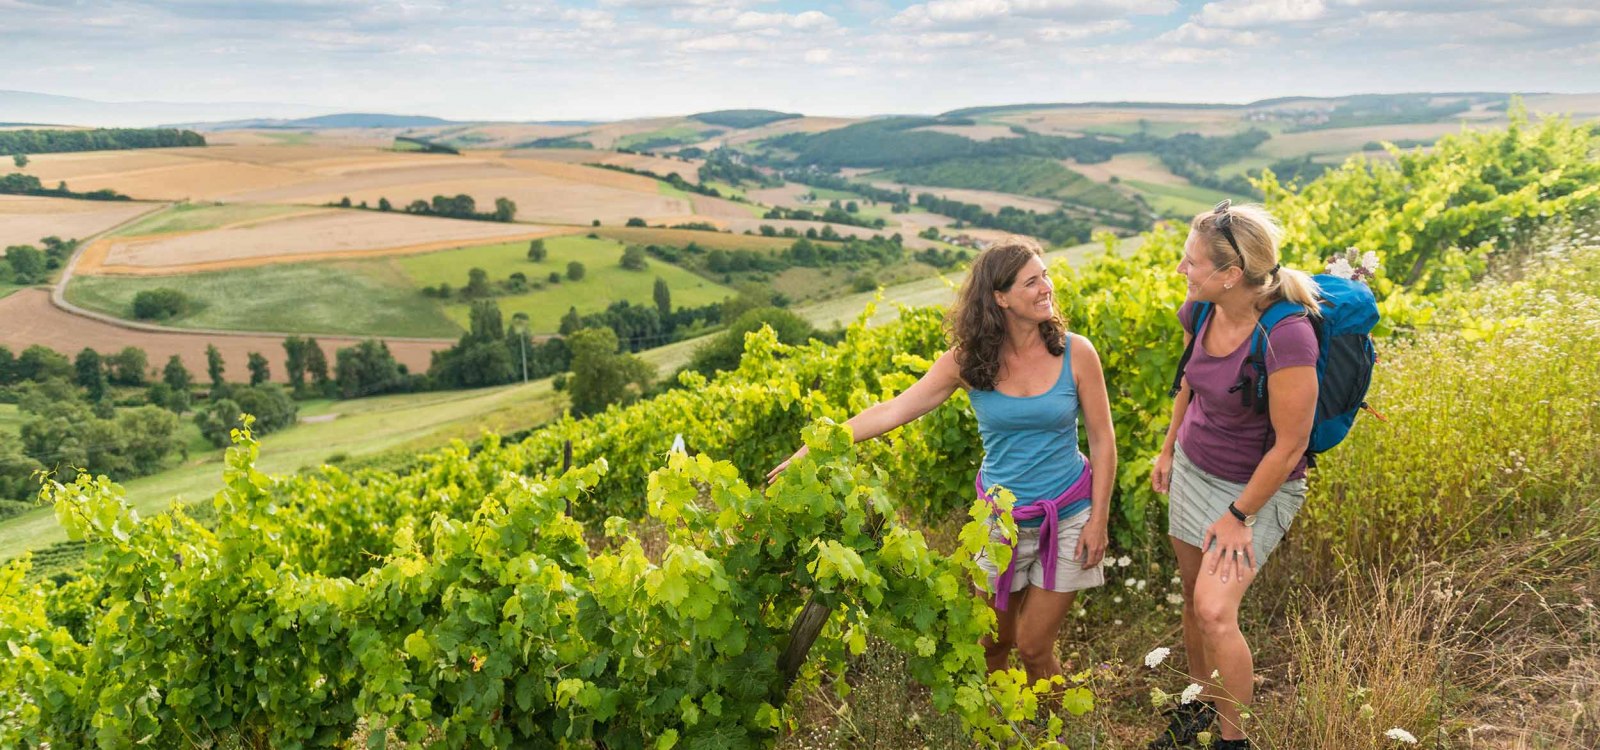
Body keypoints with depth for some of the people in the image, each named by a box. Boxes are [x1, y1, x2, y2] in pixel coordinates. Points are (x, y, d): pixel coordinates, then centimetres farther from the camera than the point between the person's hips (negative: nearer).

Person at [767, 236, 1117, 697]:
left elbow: (1103, 441, -3)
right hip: (1003, 520, 2)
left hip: (1069, 518, -1)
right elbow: (892, 411, -11)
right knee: (992, 643, 13)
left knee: (1034, 648, 4)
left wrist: (1098, 521, -7)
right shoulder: (967, 361, -9)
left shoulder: (1076, 353, -11)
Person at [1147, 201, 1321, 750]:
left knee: (1215, 611, -16)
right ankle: (1201, 704, 37)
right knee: (1193, 597, 16)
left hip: (1255, 488, -7)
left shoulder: (1285, 337, -31)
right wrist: (1168, 450, 17)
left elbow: (1290, 445, -23)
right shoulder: (1200, 311, -10)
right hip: (1193, 468, 7)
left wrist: (1238, 516, -15)